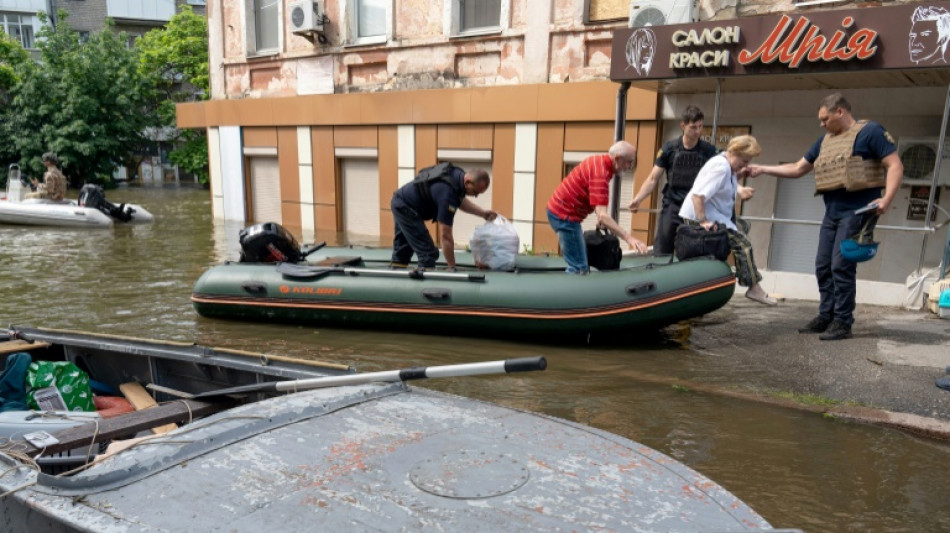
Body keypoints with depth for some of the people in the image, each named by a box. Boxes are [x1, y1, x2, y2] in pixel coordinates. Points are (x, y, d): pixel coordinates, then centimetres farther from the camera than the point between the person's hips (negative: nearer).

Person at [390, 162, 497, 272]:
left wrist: (483, 213, 4)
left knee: (402, 251, 22)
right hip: (405, 207, -10)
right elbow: (445, 236, -30)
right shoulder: (448, 192, -33)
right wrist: (452, 267, -25)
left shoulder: (458, 174, -8)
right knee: (428, 253, -12)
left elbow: (461, 200, 14)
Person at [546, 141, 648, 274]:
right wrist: (628, 237, -37)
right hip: (564, 215, -10)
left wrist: (600, 217, 17)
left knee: (580, 264, 18)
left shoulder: (600, 161, 5)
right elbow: (602, 216, -34)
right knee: (579, 268, -10)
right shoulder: (600, 173, -26)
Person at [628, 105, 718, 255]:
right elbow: (653, 179, 0)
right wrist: (637, 199, -13)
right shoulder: (669, 149, 0)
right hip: (671, 208, 0)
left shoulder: (709, 151, 0)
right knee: (661, 253, 2)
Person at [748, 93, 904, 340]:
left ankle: (843, 322, -4)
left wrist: (886, 199, -23)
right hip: (832, 212, 8)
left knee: (842, 266, -11)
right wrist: (762, 169, 17)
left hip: (857, 211, -8)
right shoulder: (825, 140, 18)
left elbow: (895, 166, -10)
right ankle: (826, 316, 13)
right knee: (823, 266, 6)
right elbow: (797, 169, 23)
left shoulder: (870, 131, -4)